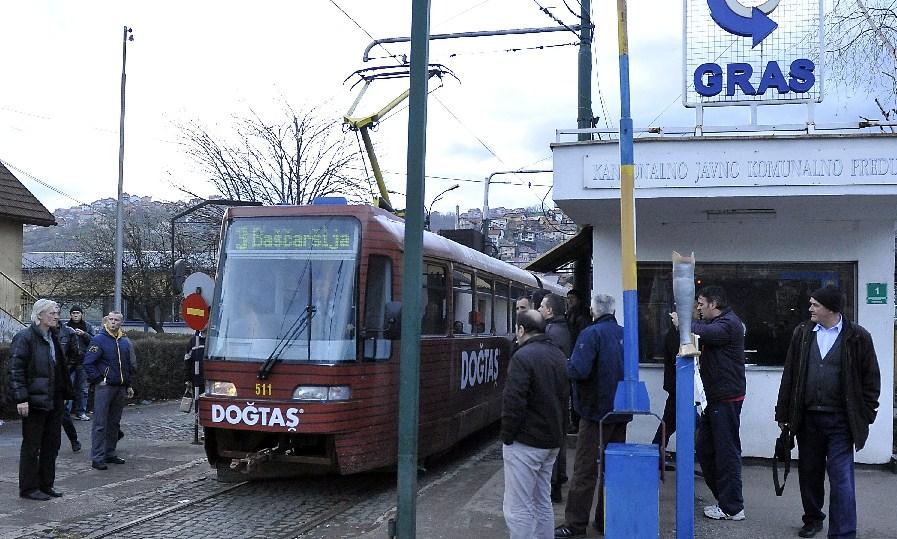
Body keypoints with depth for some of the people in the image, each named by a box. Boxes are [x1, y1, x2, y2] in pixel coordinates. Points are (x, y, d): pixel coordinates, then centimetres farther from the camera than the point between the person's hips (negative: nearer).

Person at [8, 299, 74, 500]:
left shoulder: (53, 339, 15)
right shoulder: (24, 338, -11)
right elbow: (16, 370, -15)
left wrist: (64, 394, 17)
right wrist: (21, 398, -21)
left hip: (54, 401, 8)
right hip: (34, 401, -8)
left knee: (52, 444, 12)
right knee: (31, 446, 1)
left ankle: (46, 485, 22)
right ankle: (28, 488, 11)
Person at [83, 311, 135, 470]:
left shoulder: (125, 342, 13)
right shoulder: (99, 339, -8)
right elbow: (88, 363, -11)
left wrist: (129, 385, 18)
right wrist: (98, 380, -12)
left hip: (120, 388, 7)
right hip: (104, 387, -7)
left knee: (114, 423, 12)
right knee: (100, 424, -6)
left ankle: (110, 453, 21)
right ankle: (97, 458, -5)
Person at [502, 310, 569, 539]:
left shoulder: (523, 356, -16)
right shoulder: (558, 355, 12)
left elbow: (513, 402, -20)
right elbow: (564, 397, 17)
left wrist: (507, 436, -10)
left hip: (525, 443, -9)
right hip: (552, 441, 9)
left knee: (517, 508, -4)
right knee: (542, 503, 19)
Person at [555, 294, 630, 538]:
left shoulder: (591, 334, -14)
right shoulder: (625, 334, 7)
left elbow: (578, 370, -24)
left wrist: (565, 365, -6)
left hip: (596, 410, -7)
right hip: (621, 411, 7)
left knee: (585, 469, -2)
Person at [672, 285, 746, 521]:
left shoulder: (729, 323, -15)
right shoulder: (716, 322, 20)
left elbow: (705, 333, -32)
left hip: (727, 398, -10)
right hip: (714, 397, 10)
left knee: (726, 451, -4)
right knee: (704, 448, 13)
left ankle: (732, 508, 3)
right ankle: (724, 499, 23)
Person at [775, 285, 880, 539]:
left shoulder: (857, 337, -4)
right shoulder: (802, 333, 6)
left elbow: (871, 378, 1)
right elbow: (789, 375, 9)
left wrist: (865, 414, -3)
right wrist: (783, 413, 8)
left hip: (841, 421, -4)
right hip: (808, 418, 4)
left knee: (841, 478, -5)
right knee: (809, 473, 14)